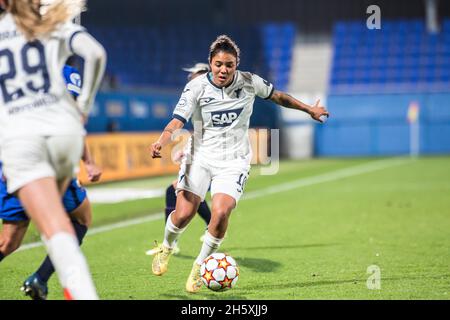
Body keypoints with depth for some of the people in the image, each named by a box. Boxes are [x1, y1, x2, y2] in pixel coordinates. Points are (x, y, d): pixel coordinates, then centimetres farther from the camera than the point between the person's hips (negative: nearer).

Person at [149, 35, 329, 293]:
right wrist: (161, 142, -37)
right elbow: (177, 121, -17)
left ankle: (200, 266, 1)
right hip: (200, 156, 0)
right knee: (184, 213, -13)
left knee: (221, 212, -22)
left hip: (234, 160, 1)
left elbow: (278, 96, 14)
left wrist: (309, 109, 21)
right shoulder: (196, 87, -10)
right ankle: (167, 247, 23)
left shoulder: (249, 82, -4)